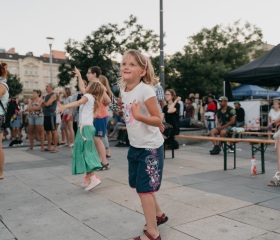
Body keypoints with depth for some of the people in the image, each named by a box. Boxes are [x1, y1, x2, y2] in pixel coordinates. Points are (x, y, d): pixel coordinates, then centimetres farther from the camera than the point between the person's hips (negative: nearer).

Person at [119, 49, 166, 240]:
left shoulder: (146, 90, -21)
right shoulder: (123, 89, 2)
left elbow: (158, 120, -22)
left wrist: (139, 116, -36)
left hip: (150, 147, -8)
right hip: (135, 145, 8)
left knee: (144, 188, -4)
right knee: (139, 185, 19)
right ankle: (158, 215, 41)